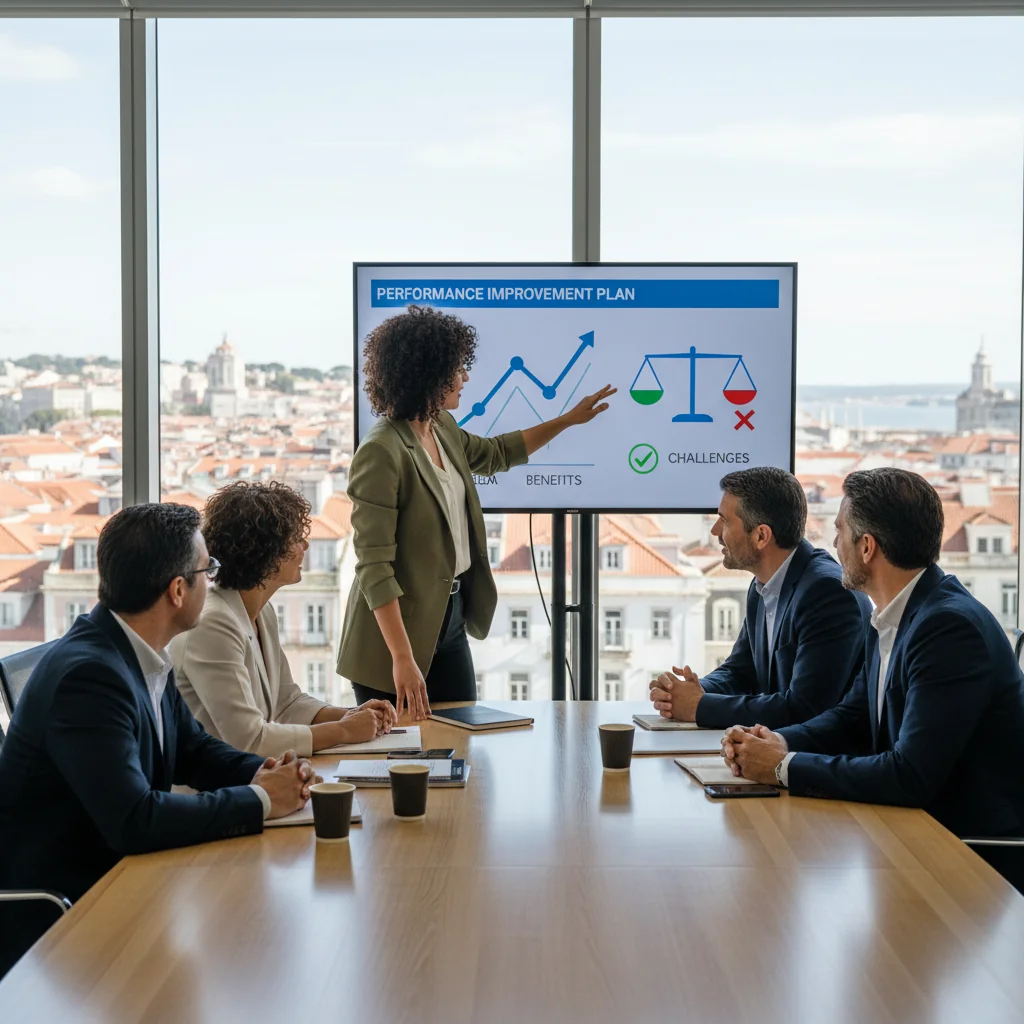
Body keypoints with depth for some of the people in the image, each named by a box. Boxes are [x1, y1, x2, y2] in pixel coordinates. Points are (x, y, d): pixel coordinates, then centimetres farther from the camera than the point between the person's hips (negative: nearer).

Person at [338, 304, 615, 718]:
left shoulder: (442, 428, 4)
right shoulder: (381, 454, -23)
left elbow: (493, 453, 28)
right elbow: (374, 567, -25)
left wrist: (568, 419, 29)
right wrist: (402, 659, -28)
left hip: (449, 618, 9)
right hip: (398, 626, -8)